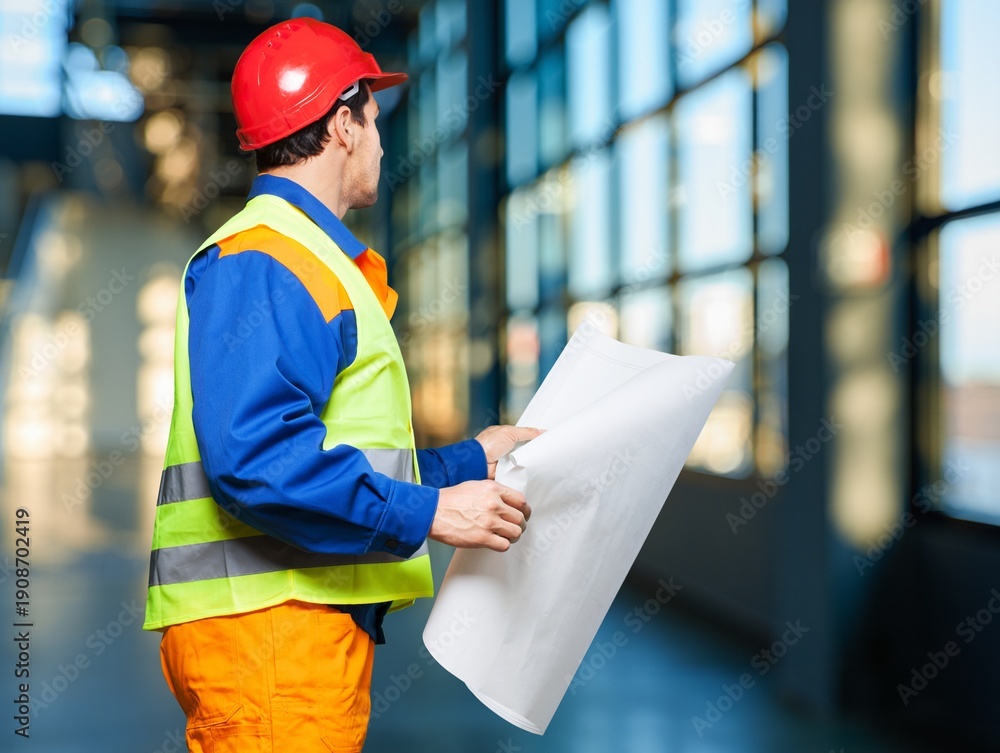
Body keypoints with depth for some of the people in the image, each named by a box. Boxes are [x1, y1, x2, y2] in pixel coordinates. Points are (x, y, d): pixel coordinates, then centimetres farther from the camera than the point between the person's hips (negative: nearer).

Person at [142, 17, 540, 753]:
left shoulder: (306, 259, 21)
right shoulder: (258, 261, -12)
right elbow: (254, 459, -24)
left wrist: (472, 459, 24)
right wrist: (429, 514, -20)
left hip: (313, 623, 10)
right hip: (265, 620, -10)